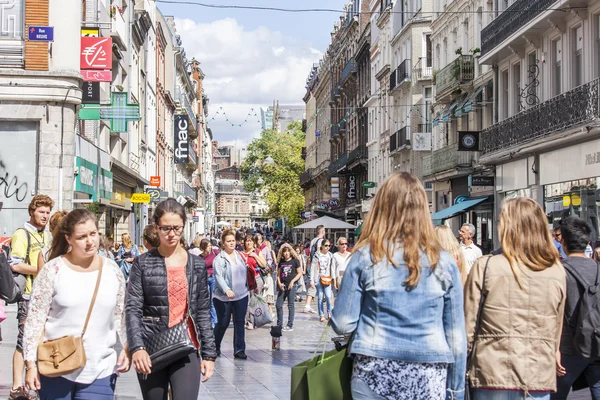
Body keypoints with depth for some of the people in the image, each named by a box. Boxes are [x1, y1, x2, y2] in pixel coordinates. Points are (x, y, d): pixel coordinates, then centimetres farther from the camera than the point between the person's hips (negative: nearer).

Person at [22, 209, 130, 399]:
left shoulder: (112, 270, 4)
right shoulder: (53, 270, -5)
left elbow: (121, 315, 12)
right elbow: (35, 318, -3)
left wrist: (127, 349, 1)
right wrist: (31, 363, -6)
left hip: (100, 371, 2)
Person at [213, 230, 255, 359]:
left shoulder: (239, 255, 10)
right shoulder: (219, 259, -9)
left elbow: (246, 273, 19)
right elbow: (218, 277, -18)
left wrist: (251, 287, 19)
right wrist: (227, 290, -32)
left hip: (241, 295, 5)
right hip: (223, 297, -5)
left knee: (240, 323, 4)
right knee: (223, 323, 5)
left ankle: (239, 350, 10)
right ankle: (215, 347, 26)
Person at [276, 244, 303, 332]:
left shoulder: (295, 261, -2)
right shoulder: (281, 262, 11)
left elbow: (300, 273, -2)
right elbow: (279, 274, 16)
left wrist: (292, 281, -13)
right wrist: (279, 283, 0)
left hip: (292, 286, -5)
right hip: (283, 286, 5)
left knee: (291, 305, -1)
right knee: (278, 305, 4)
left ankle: (290, 325, 4)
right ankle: (279, 324, 15)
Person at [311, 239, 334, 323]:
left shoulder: (330, 256, 8)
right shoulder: (317, 256, 0)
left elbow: (332, 268, 12)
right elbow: (313, 268, 0)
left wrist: (333, 278, 7)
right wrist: (312, 280, -3)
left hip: (327, 279, 2)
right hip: (318, 278, -1)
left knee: (329, 296, -9)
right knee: (320, 297, 1)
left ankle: (329, 313, 8)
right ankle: (321, 315, 9)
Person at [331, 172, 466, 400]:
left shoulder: (365, 257, -5)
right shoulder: (444, 263, -1)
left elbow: (342, 325, -4)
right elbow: (456, 336, 1)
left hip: (374, 374, -1)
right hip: (428, 380, 1)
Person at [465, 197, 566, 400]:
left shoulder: (485, 267, -10)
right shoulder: (557, 272, -1)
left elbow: (468, 325, -6)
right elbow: (556, 331, 8)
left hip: (494, 374, -2)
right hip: (540, 375, 2)